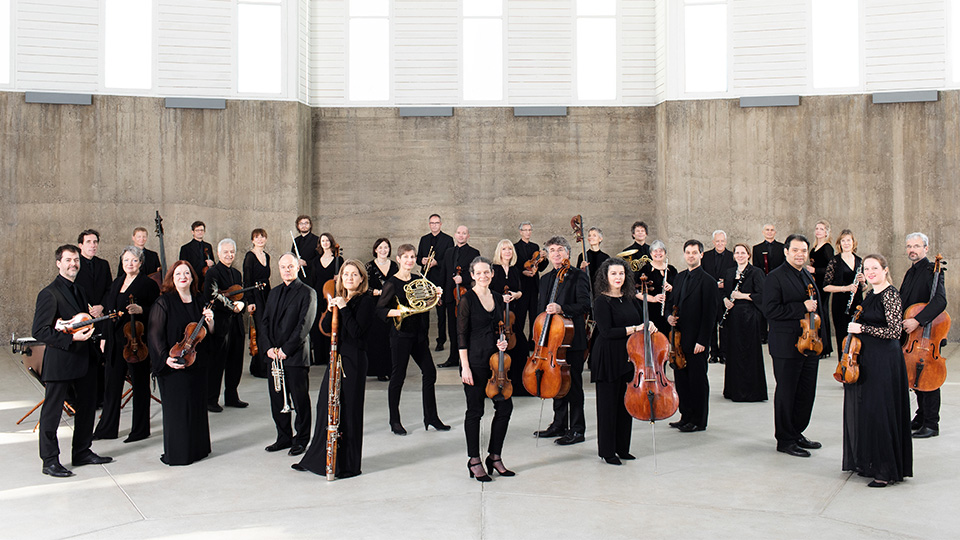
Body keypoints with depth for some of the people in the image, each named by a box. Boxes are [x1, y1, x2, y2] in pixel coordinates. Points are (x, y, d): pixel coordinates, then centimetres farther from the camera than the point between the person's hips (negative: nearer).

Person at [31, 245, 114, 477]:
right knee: (52, 411, 2)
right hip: (59, 363, -8)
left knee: (87, 406, 15)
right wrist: (72, 338, -24)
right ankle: (50, 461, 12)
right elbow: (39, 331, -17)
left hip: (84, 360, 9)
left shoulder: (79, 292, 15)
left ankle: (82, 452, 29)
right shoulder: (49, 294, -12)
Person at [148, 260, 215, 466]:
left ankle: (197, 448, 22)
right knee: (176, 408, -1)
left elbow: (209, 334, 13)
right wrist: (165, 358, -18)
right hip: (173, 365, -5)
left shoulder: (199, 302, 9)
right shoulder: (163, 302, -4)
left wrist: (210, 321, -8)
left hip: (197, 364, 5)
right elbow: (155, 334, -8)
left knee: (197, 405, 10)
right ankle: (176, 452, 10)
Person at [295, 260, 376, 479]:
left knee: (349, 410, -1)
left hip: (354, 360, -7)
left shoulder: (366, 301, -8)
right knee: (325, 405, 11)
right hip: (336, 356, 7)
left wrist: (343, 308, -18)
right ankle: (319, 458, 26)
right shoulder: (340, 298, 14)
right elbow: (326, 328, 9)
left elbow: (357, 331, -19)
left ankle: (349, 465, 10)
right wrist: (330, 310, -8)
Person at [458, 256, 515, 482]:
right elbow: (462, 335, -10)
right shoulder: (468, 300, -8)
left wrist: (502, 341, -1)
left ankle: (494, 457, 20)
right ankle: (474, 461, 16)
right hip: (475, 362, -6)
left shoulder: (498, 298, 10)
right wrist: (465, 367, -14)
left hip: (495, 360, 6)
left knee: (505, 407, 5)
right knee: (475, 410, 3)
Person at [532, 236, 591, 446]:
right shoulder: (545, 280, 17)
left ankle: (577, 430, 5)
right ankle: (559, 425, 25)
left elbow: (584, 304, -16)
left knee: (573, 384, -3)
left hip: (572, 338, -7)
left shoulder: (578, 276, -5)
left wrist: (562, 308, -29)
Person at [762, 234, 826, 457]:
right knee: (786, 393, 1)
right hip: (787, 346, -8)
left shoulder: (809, 277, 16)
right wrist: (802, 307, -21)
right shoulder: (775, 277, -9)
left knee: (807, 393, 12)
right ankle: (785, 440, 11)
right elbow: (771, 310, -18)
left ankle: (797, 433, 27)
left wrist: (818, 337, 17)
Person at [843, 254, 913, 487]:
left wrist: (862, 328, -18)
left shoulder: (890, 295, -13)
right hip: (866, 360, 9)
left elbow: (894, 331, -19)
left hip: (884, 361, -9)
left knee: (879, 412, -6)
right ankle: (868, 463, 24)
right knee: (863, 410, 12)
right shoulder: (870, 295, 14)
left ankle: (887, 470, 4)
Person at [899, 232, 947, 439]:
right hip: (912, 335, 8)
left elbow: (940, 301, -26)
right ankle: (921, 417, 26)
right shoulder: (910, 273, 16)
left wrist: (917, 320, -34)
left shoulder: (932, 270, -13)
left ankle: (931, 424, 3)